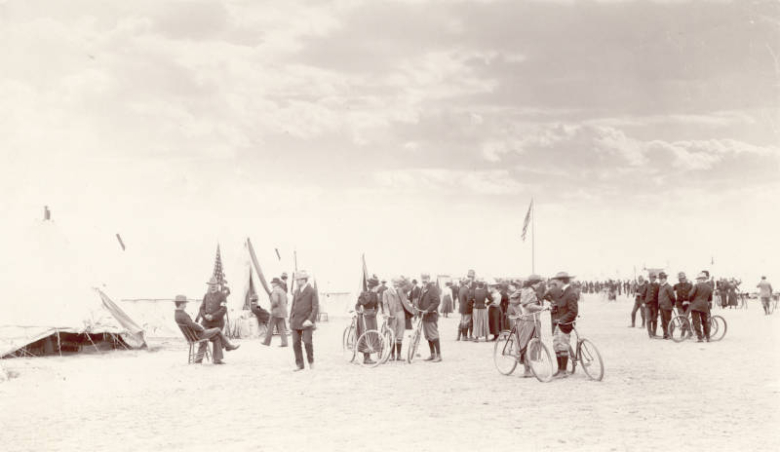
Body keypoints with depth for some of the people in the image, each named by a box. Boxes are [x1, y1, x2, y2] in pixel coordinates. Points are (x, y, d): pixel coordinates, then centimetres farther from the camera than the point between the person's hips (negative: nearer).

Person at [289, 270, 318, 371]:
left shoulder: (311, 291, -5)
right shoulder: (296, 291, 13)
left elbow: (316, 307, -9)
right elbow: (293, 306, 17)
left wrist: (310, 320, -19)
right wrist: (290, 320, 10)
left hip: (306, 322, -5)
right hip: (295, 322, 5)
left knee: (308, 343, -7)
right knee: (296, 343, 1)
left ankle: (311, 361, 15)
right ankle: (299, 364, 9)